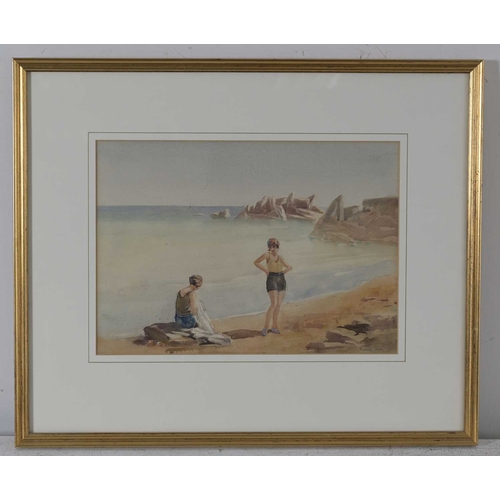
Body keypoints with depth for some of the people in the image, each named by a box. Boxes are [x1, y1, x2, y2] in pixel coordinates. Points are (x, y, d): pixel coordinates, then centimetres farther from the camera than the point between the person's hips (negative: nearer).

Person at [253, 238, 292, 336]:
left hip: (281, 280, 6)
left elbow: (289, 267, 21)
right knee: (274, 304, -18)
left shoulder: (280, 257, 11)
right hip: (272, 279, -6)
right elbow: (256, 262, -4)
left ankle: (274, 327, 16)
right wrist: (266, 270, -5)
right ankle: (265, 327, -14)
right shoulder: (267, 254, -6)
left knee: (278, 305, 7)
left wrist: (283, 272, 4)